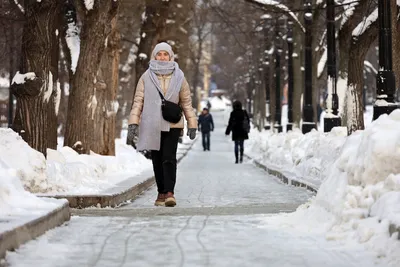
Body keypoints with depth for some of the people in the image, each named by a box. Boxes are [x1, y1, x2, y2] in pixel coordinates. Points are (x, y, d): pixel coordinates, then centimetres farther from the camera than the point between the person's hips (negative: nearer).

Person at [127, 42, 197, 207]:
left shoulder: (178, 77, 6)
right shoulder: (146, 77, 4)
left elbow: (186, 102, 10)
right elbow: (138, 101, 4)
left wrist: (192, 124, 7)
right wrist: (133, 122, -5)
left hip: (172, 125, -1)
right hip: (152, 125, 1)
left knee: (169, 158, -14)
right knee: (157, 160, 7)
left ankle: (169, 192, -17)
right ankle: (161, 192, 16)